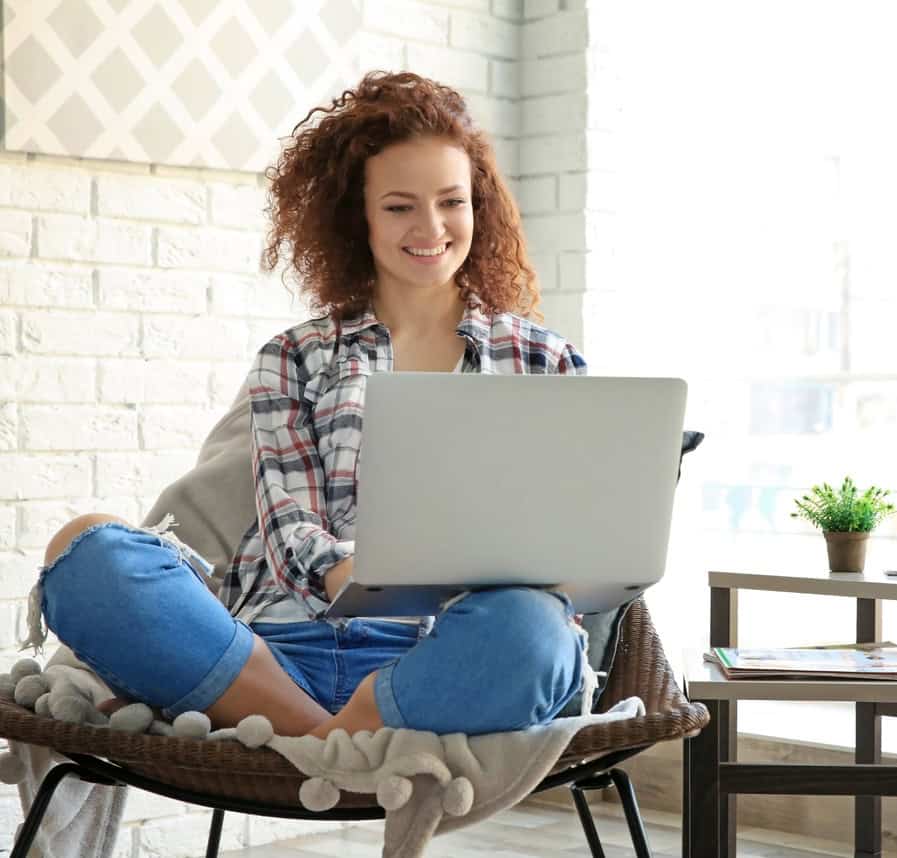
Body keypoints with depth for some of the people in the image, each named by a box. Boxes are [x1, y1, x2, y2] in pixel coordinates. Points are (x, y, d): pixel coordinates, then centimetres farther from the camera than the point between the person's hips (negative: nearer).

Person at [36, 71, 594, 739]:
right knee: (88, 551, -25)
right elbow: (294, 535, 7)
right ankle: (320, 738, -27)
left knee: (528, 625, -38)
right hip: (284, 649, 1)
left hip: (441, 659, -1)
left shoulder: (543, 361, 21)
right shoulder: (295, 361, 21)